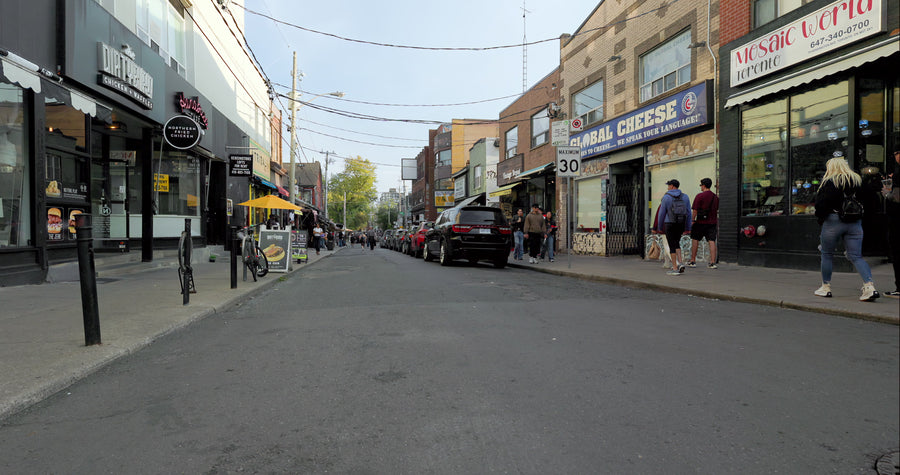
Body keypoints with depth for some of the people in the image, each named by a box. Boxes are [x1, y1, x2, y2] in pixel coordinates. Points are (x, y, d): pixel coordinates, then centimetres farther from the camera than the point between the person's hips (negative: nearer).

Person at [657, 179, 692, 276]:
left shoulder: (666, 197, -8)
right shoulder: (685, 197, 5)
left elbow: (662, 213, -6)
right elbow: (688, 213, 5)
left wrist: (660, 227, 5)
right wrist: (688, 228, 12)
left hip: (669, 224, -4)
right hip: (681, 224, 4)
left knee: (672, 246, 0)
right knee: (676, 243, 22)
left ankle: (675, 269, 0)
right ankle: (680, 262, 5)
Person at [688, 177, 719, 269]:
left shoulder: (699, 196, -8)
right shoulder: (715, 197, 11)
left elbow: (695, 211, -11)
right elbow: (716, 211, 18)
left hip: (701, 222, -5)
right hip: (712, 223, 5)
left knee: (695, 239, 6)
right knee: (712, 241, 0)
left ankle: (693, 261, 10)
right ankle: (712, 263, -4)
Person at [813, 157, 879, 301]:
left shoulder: (829, 182, -8)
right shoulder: (857, 180, 9)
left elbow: (821, 203, -13)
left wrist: (820, 218, 2)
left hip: (833, 220, -5)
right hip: (855, 223, 5)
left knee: (827, 254, 9)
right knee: (856, 256, 5)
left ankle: (826, 287, 15)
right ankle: (870, 286, -11)